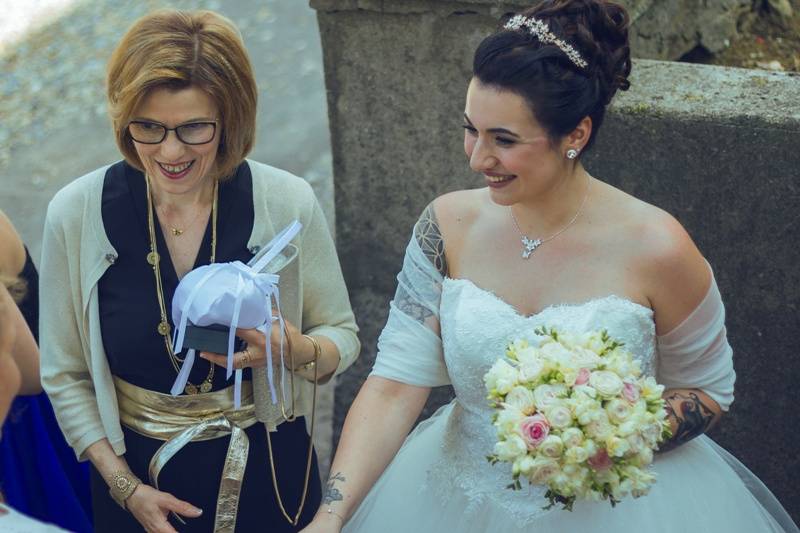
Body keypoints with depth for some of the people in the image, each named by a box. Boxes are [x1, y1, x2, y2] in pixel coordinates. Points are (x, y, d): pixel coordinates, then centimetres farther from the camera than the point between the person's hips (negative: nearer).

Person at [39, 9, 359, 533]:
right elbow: (65, 376, -4)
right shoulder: (76, 214, -13)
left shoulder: (288, 203, -14)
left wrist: (297, 351, -25)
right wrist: (125, 486, -8)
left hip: (269, 472, 0)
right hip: (135, 471, 0)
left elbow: (342, 337, -4)